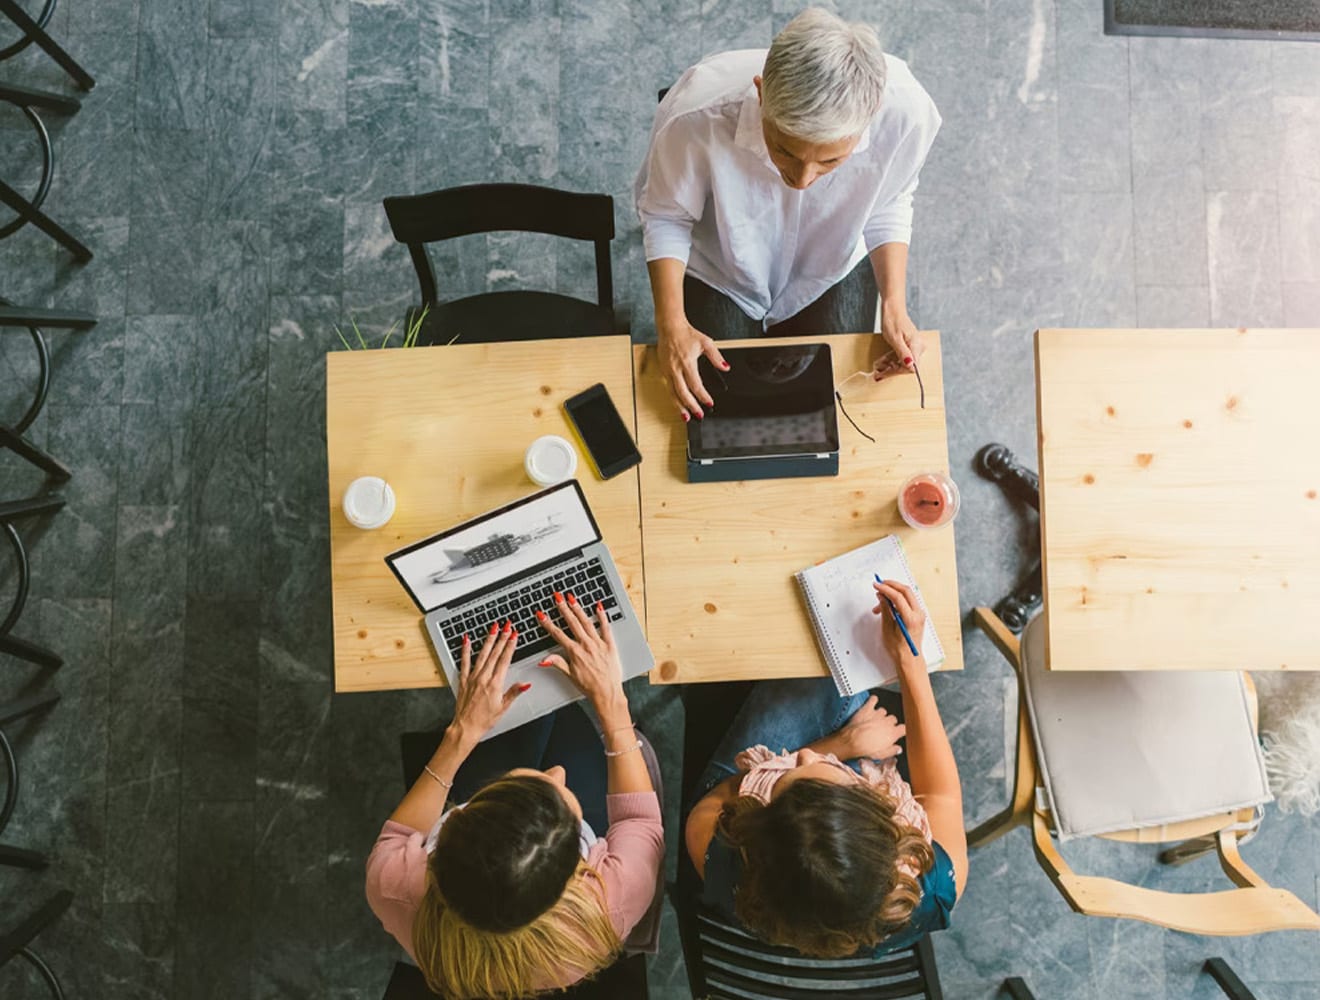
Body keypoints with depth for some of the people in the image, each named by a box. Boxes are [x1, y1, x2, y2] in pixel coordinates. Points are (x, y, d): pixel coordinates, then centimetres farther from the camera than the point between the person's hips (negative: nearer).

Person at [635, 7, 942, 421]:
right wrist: (672, 324, -28)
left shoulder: (904, 112, -33)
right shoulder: (698, 112, -38)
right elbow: (666, 215, -18)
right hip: (717, 274, -1)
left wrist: (894, 304, -22)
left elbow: (888, 206, -10)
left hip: (833, 273, 2)